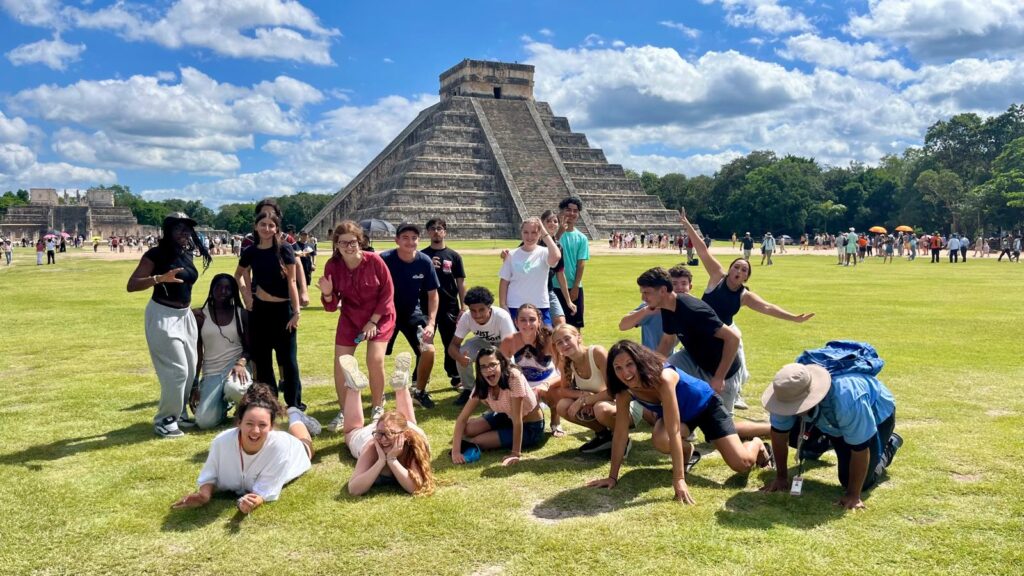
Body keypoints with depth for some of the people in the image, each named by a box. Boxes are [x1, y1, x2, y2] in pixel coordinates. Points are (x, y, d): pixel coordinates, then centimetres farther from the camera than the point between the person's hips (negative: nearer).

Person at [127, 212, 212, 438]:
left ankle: (179, 414, 27)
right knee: (176, 370, -9)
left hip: (185, 316, 8)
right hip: (162, 316, -8)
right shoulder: (156, 254, -13)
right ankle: (164, 421, 6)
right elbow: (131, 285, -19)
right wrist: (160, 278, -33)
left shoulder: (186, 254, 8)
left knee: (190, 369, 12)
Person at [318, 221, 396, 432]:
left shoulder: (374, 260, -20)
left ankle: (377, 409, 5)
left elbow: (387, 292, -11)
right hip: (350, 318, 3)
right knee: (340, 364, -3)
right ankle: (344, 412, 17)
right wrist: (327, 294, -30)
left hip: (380, 316, -3)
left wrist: (373, 321, -13)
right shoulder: (332, 266, -14)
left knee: (375, 360, -18)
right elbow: (332, 306, -8)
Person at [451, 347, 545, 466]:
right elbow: (462, 419, -18)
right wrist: (456, 451, -30)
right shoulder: (482, 385, -14)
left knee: (477, 441, -20)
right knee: (467, 429, -15)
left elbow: (517, 420, -31)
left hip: (530, 427, -5)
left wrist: (516, 453, -32)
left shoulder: (513, 376, -32)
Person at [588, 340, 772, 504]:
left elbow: (673, 431, -44)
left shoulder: (663, 378, -42)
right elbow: (620, 433, -18)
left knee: (742, 464, -13)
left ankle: (757, 445, 24)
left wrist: (679, 480, -45)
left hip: (705, 405, -4)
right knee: (660, 440, -29)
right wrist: (612, 477, -19)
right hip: (679, 414, 4)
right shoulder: (624, 391, -24)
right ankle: (686, 451, 7)